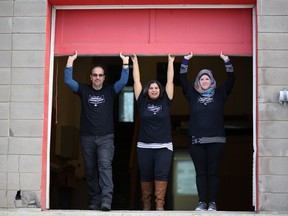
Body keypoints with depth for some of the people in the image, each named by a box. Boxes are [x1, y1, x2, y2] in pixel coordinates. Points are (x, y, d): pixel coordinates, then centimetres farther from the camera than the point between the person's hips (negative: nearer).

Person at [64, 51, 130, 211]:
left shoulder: (110, 91, 7)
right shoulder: (84, 90, 8)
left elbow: (123, 81, -4)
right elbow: (68, 80, 0)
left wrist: (125, 63, -9)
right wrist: (70, 61, -5)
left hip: (106, 137, -2)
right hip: (87, 137, 2)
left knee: (105, 166, -18)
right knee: (90, 170, 5)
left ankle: (106, 201, -27)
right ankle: (94, 202, 11)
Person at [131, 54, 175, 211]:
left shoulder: (165, 102, 5)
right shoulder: (142, 102, 5)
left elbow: (170, 81, 8)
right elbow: (136, 81, 9)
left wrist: (170, 62, 12)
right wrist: (135, 61, 13)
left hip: (164, 146, -1)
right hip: (144, 147, 1)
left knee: (161, 175, -9)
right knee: (146, 177, 4)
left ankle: (159, 205, -11)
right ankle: (146, 205, 12)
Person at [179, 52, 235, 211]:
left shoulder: (219, 94, 9)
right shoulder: (192, 94, 10)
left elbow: (231, 79, 2)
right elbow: (182, 79, 5)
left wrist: (226, 60, -5)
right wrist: (186, 59, 0)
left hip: (216, 140, -1)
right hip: (196, 141, 1)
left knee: (213, 172, -1)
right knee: (200, 172, 2)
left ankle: (212, 202, 2)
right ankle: (202, 202, 4)